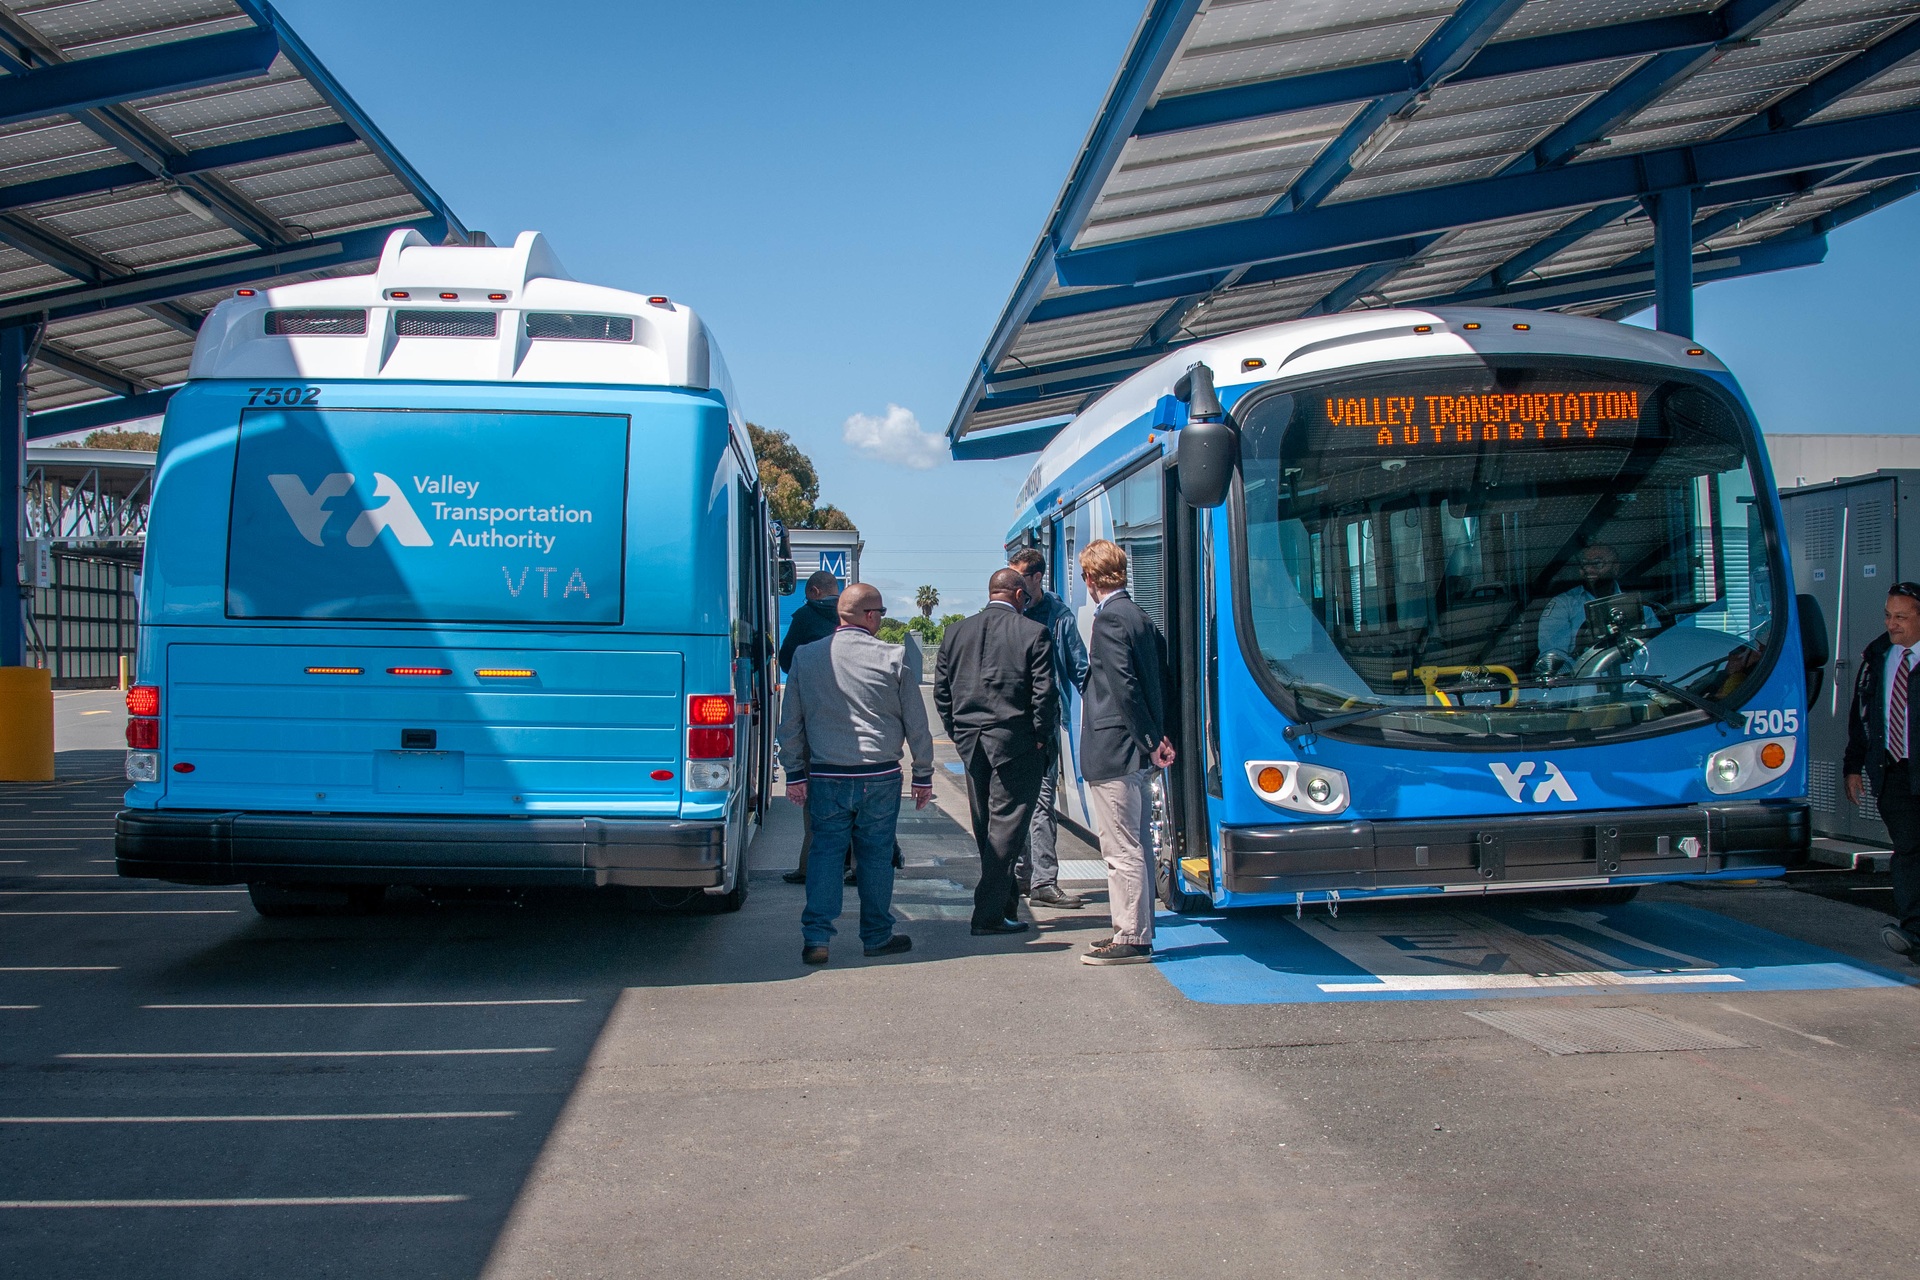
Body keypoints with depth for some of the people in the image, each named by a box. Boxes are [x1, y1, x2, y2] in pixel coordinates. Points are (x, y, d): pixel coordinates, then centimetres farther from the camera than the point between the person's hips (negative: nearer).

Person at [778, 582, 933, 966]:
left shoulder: (806, 657, 3)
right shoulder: (892, 658, -3)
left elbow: (790, 723, 7)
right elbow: (916, 724, 2)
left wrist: (794, 774, 14)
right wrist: (923, 775, 11)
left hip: (825, 776, 2)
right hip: (880, 776, -1)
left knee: (826, 852, 6)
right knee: (876, 855, 8)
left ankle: (816, 937, -1)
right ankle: (877, 936, 19)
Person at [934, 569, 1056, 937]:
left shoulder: (955, 632, 7)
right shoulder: (1034, 633, -7)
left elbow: (941, 691, 9)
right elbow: (1044, 693, -10)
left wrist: (958, 733, 16)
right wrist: (1041, 739, 0)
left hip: (971, 743, 5)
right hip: (1015, 743, -5)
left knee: (986, 831, 14)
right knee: (1006, 828, 0)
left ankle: (1006, 906, 24)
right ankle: (989, 914, -1)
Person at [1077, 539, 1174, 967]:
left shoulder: (1109, 619, -14)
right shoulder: (1142, 618, 14)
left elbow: (1125, 686, -21)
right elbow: (1161, 683, 15)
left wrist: (1150, 741, -16)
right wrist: (1159, 737, 12)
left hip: (1114, 753, -10)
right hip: (1139, 754, 10)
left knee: (1122, 849, -4)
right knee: (1136, 845, 16)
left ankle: (1131, 939, 0)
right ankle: (1137, 932, 24)